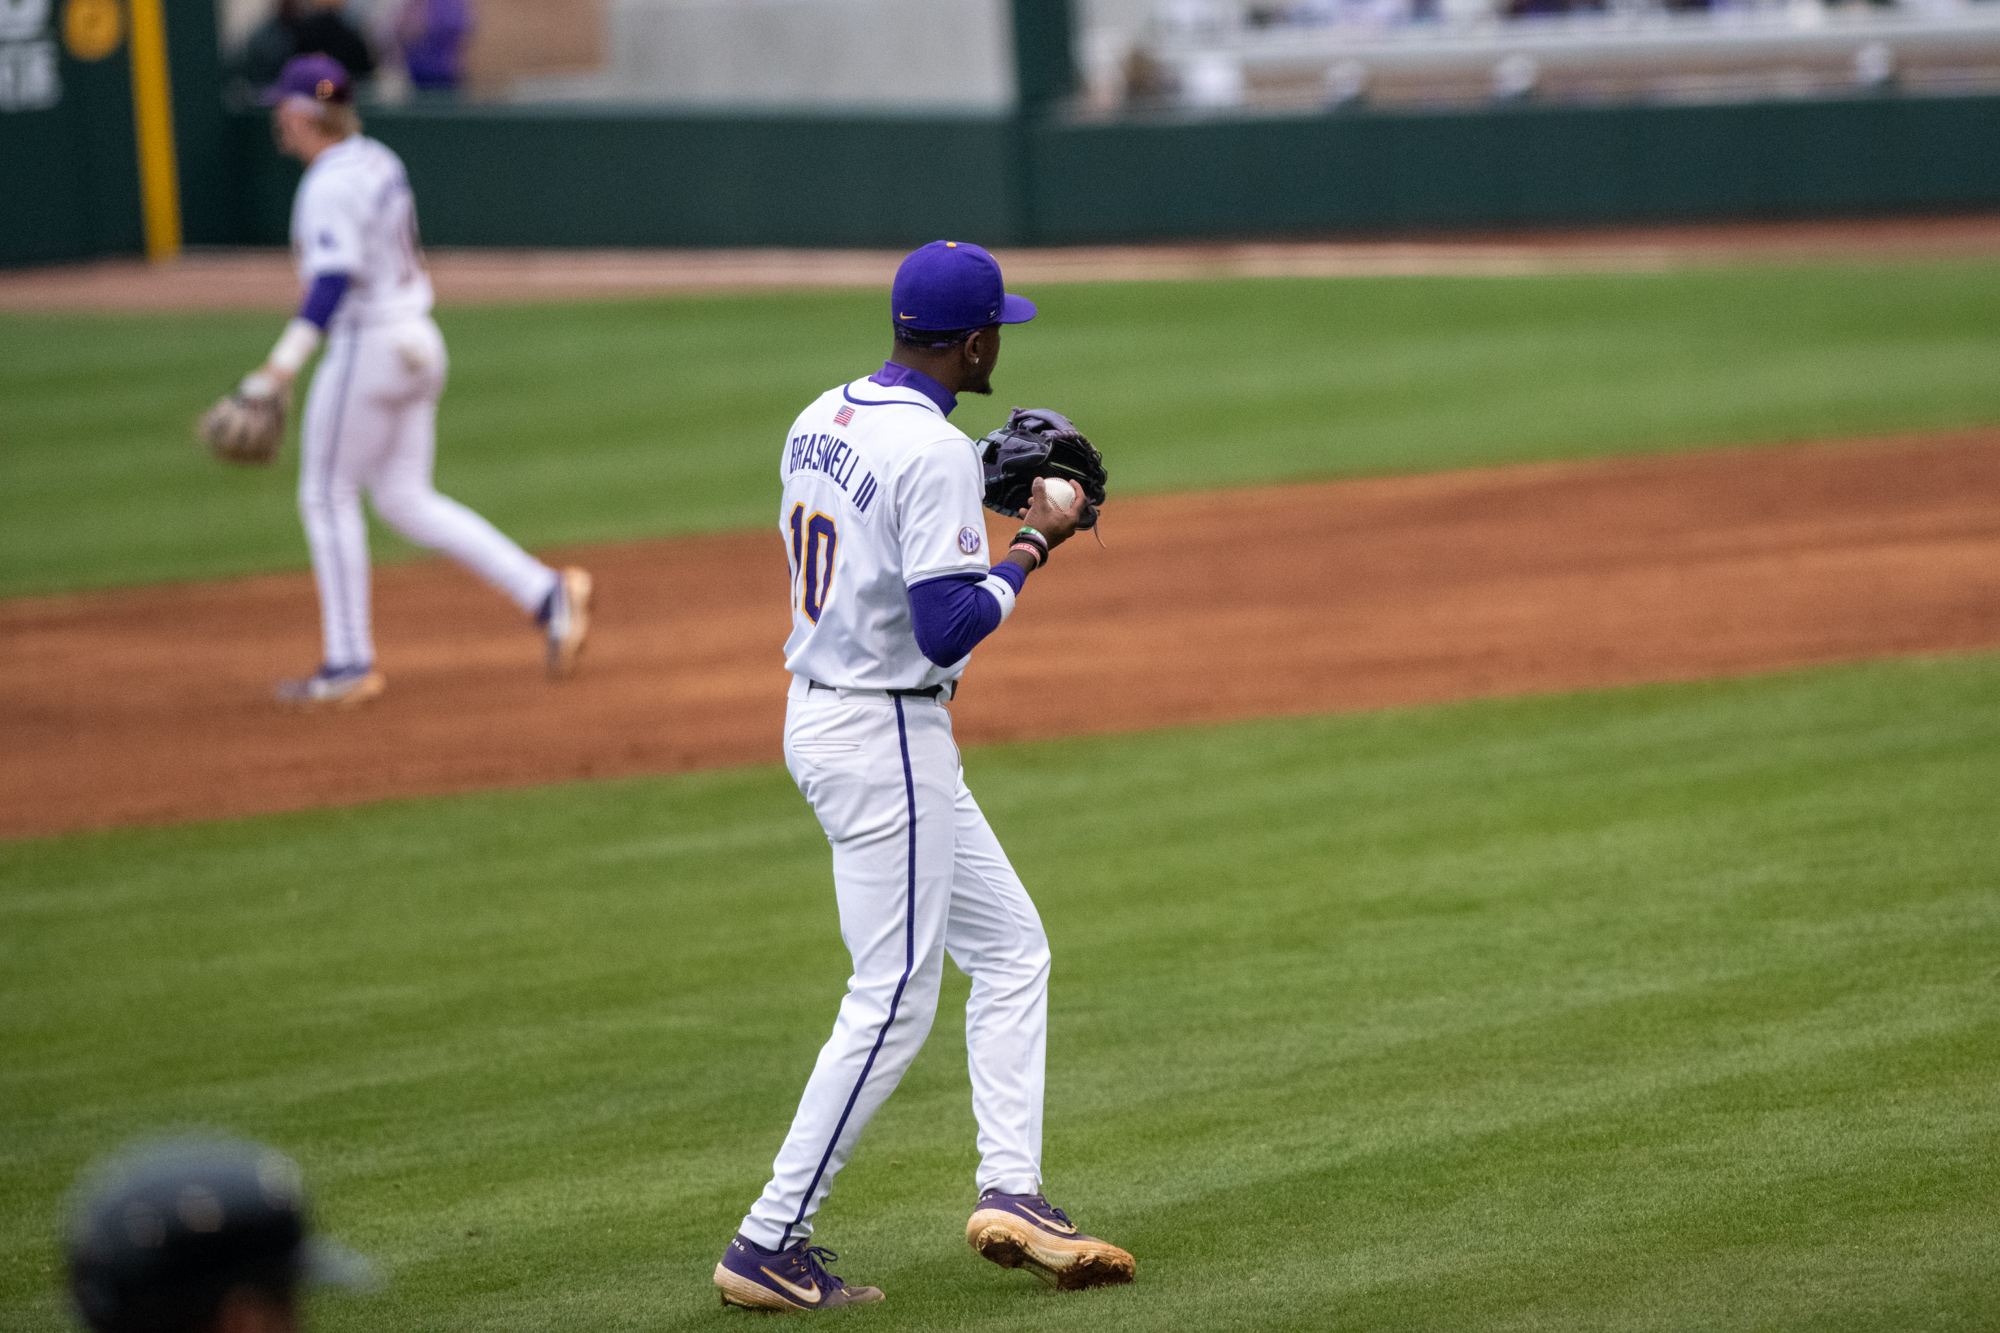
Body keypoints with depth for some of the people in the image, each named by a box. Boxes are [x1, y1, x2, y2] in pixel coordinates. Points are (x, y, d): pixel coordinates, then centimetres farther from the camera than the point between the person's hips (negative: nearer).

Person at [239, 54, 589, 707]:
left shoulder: (329, 186, -17)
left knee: (326, 495, 2)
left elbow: (333, 283, -28)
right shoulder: (379, 163, 12)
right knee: (406, 501, 12)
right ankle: (546, 593, 2)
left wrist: (282, 366, -34)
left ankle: (350, 665, 6)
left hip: (365, 346, -9)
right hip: (417, 343, 9)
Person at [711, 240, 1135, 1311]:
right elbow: (947, 630, -24)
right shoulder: (934, 452, -20)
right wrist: (1031, 548, -11)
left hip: (819, 713, 10)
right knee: (892, 1002, -3)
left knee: (1010, 948, 14)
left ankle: (1009, 1190, 8)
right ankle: (770, 1244, 0)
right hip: (887, 739, -10)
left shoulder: (820, 421, 7)